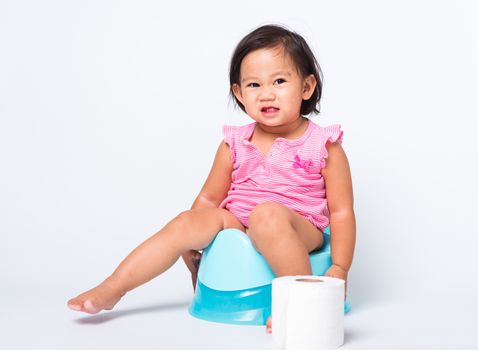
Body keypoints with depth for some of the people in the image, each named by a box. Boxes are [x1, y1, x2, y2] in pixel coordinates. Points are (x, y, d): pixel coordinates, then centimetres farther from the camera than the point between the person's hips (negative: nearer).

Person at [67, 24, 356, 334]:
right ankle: (112, 289, -11)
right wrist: (191, 238, 4)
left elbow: (341, 212, -4)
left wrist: (338, 270, -11)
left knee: (268, 214, -35)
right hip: (238, 229, 4)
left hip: (301, 232, -4)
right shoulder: (234, 145, 5)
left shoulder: (324, 146, -4)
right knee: (187, 221, -18)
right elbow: (209, 198, 13)